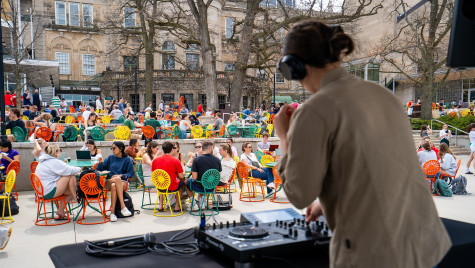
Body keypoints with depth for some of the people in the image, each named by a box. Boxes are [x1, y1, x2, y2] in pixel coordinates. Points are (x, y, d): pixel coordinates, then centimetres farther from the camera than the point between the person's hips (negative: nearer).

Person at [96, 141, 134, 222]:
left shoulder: (127, 160, 10)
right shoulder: (110, 158, 18)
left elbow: (130, 174, 3)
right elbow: (99, 170, 16)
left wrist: (121, 175, -13)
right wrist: (100, 163, -4)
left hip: (122, 182, -1)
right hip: (108, 182, 1)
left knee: (114, 186, -37)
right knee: (117, 179, -35)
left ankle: (112, 213, -38)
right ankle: (123, 207, -42)